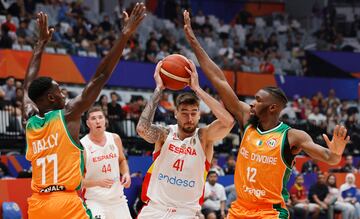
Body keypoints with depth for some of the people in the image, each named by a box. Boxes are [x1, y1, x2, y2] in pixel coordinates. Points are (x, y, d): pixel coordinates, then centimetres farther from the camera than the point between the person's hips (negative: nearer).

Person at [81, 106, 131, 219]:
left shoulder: (115, 139, 1)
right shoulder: (82, 146, -14)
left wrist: (126, 174, -1)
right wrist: (97, 182, -27)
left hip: (117, 198, 5)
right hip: (95, 201, -5)